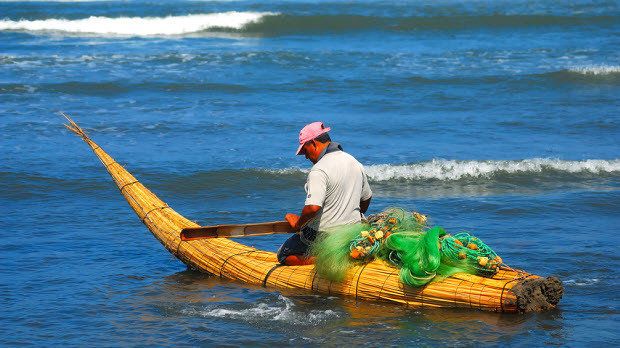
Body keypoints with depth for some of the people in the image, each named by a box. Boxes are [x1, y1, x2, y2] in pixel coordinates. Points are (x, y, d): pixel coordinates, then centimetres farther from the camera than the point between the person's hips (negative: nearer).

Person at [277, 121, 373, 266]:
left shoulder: (319, 171, -21)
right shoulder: (355, 163, 6)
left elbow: (313, 207, -31)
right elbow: (366, 198, 18)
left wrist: (298, 223, -13)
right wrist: (355, 219, 35)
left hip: (323, 235, -9)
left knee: (283, 256, 9)